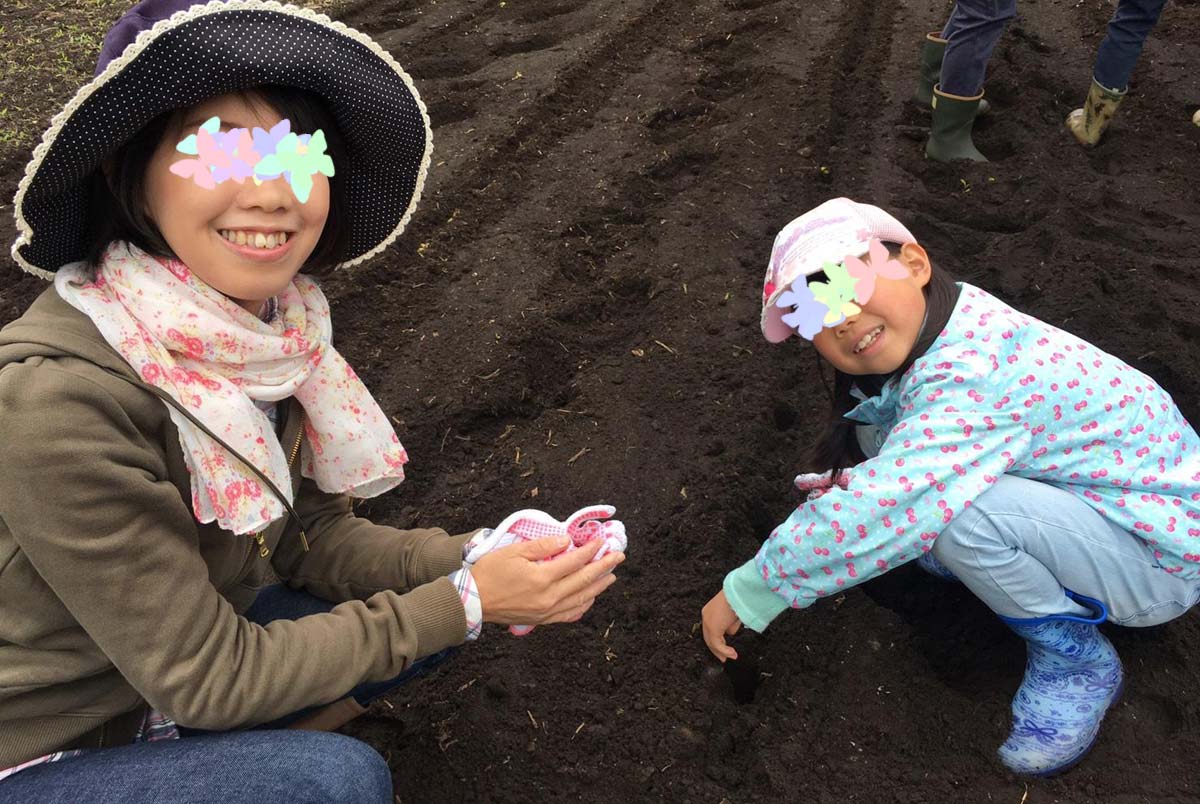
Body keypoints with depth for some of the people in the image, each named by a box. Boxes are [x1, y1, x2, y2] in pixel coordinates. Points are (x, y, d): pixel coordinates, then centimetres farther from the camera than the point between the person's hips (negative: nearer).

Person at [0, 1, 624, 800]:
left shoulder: (272, 322, -13)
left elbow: (312, 535, -3)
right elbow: (207, 678, -25)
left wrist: (476, 558, -20)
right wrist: (469, 601, -25)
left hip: (177, 654, 6)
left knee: (438, 600, 0)